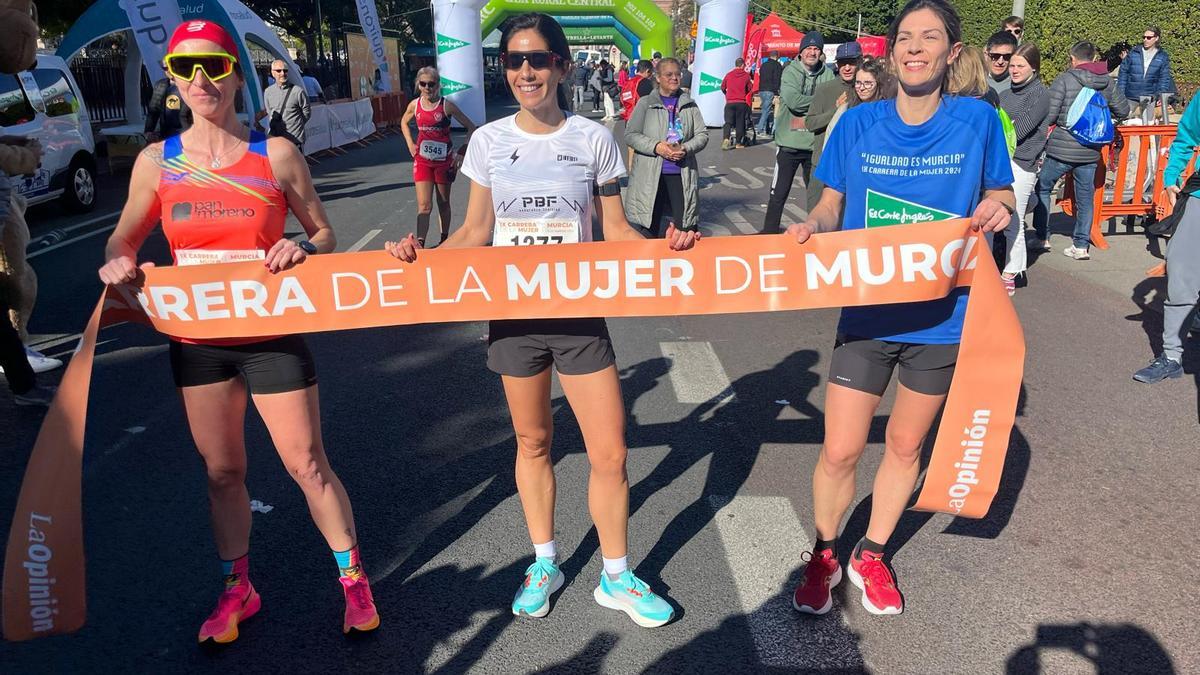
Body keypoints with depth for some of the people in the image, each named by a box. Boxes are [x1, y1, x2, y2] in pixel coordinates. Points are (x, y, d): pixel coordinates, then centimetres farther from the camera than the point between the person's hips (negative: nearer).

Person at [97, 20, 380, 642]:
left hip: (271, 335, -3)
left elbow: (324, 233, 1)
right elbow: (124, 239, 13)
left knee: (307, 464, 2)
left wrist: (304, 250, -20)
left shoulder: (276, 155, -5)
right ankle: (236, 589, 34)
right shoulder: (156, 162, 2)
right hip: (196, 340, 3)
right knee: (221, 472, 14)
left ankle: (353, 579, 22)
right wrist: (116, 262, -9)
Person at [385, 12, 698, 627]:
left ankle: (617, 578, 22)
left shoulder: (594, 139, -1)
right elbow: (476, 231, 6)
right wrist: (424, 255, -11)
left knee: (609, 452, 0)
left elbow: (614, 229, 2)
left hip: (579, 313, -1)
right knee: (532, 442, 15)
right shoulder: (488, 140, 2)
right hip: (513, 313, 1)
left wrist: (662, 246, -16)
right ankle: (544, 563, 36)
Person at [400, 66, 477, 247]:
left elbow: (471, 128, -6)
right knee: (424, 205, -8)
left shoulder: (446, 106, -11)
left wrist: (461, 151, -11)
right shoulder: (414, 105, -2)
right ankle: (419, 244, -14)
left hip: (444, 160, -1)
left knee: (443, 203, 12)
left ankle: (444, 240, 27)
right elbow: (404, 122, 20)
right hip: (422, 160, 1)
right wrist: (410, 144, 7)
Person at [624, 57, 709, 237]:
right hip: (650, 175, -1)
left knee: (687, 230, 0)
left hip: (682, 174, 2)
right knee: (650, 227, 7)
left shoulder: (689, 105, 10)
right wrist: (656, 146, -17)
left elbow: (702, 134, 8)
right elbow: (630, 135, -2)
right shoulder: (645, 103, 3)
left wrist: (686, 148, -12)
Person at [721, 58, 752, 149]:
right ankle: (738, 143, 10)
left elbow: (722, 87, 12)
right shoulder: (746, 75, 0)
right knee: (740, 122, 7)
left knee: (728, 122, 1)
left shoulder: (728, 75, 3)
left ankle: (726, 138, -22)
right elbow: (749, 89, 6)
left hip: (730, 102, 1)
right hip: (742, 102, -1)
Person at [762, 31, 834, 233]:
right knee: (778, 193, 4)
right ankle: (769, 232, 16)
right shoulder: (790, 71, -2)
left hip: (816, 144, 2)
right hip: (789, 142, -2)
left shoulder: (827, 75, 3)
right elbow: (793, 100, -18)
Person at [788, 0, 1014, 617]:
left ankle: (871, 555, 38)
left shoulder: (977, 120, -3)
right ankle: (824, 554, 27)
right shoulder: (858, 123, -2)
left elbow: (1000, 195, 8)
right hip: (867, 313, 0)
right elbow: (832, 201, 6)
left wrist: (997, 208, -15)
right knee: (840, 452, -1)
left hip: (941, 316, 1)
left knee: (905, 446, 15)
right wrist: (813, 224, -16)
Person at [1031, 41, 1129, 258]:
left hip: (1061, 150, -4)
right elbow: (1123, 111, 11)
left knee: (1042, 187, 15)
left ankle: (1042, 237, 16)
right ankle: (1081, 245, 15)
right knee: (1085, 198, 12)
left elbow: (1048, 116, -14)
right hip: (1091, 152, 4)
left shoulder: (1064, 80, -11)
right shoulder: (1109, 83, 3)